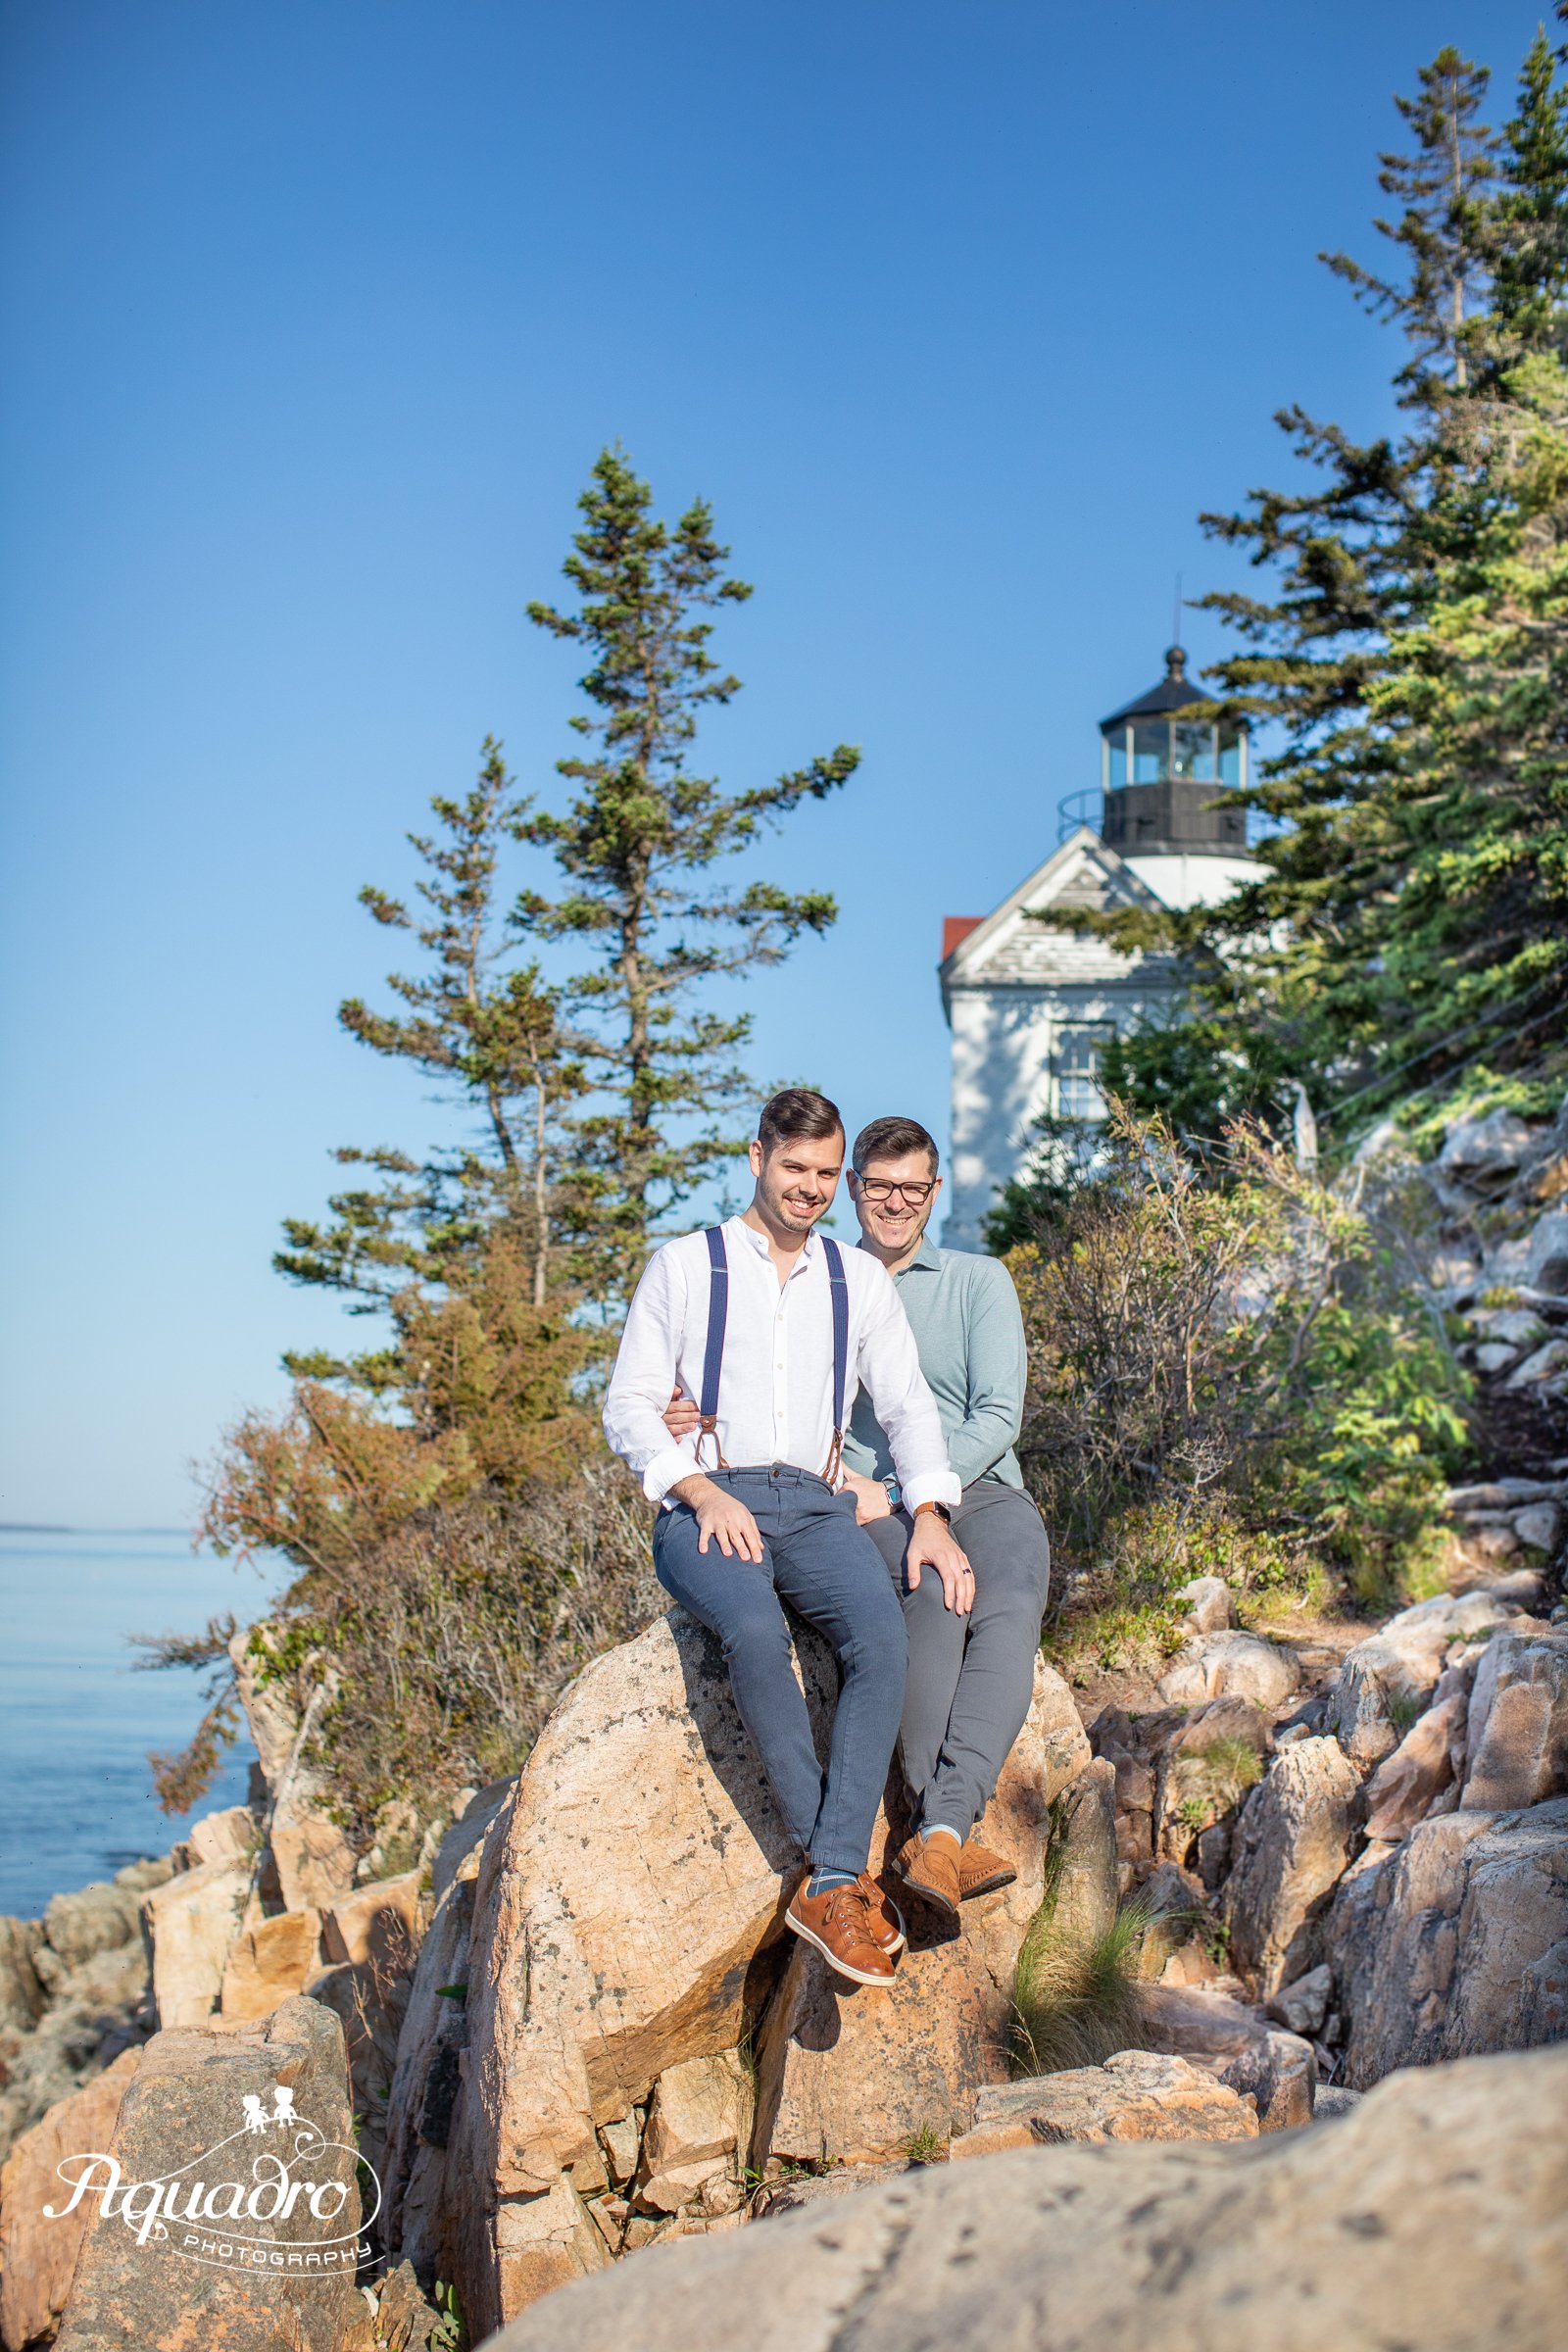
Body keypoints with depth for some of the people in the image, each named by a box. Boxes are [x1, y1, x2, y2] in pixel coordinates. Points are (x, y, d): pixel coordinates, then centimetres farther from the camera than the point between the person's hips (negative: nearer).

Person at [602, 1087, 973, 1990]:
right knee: (756, 1632, -37)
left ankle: (833, 1885, -32)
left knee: (884, 1634, -31)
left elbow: (909, 1404, 14)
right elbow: (630, 1407, 5)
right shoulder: (683, 1265, 11)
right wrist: (703, 1492, -13)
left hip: (818, 1506, 2)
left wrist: (929, 1514, -5)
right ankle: (837, 1864, -25)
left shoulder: (860, 1278, 20)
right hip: (706, 1505, -2)